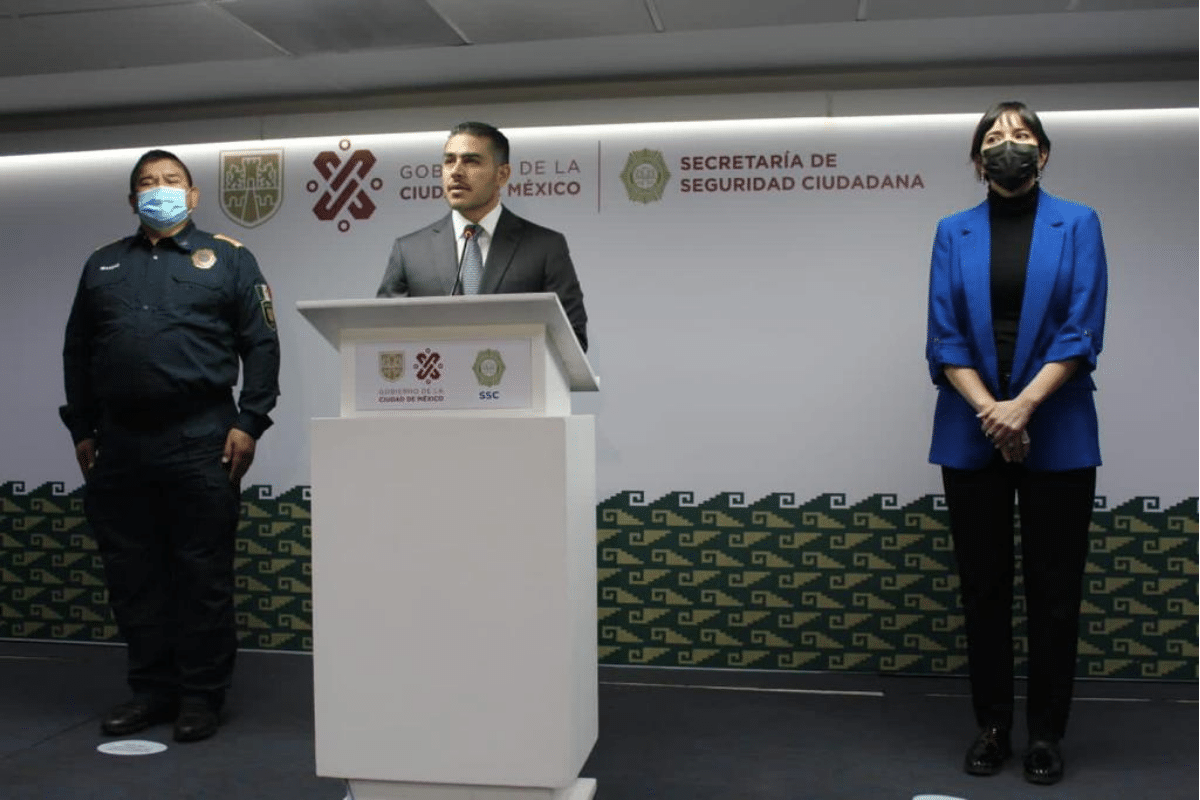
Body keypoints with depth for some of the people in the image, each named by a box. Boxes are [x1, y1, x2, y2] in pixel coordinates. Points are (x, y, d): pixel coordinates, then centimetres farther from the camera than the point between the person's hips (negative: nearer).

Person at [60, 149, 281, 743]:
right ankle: (151, 689, 21)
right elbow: (77, 353, 19)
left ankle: (201, 695, 11)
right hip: (119, 444, 4)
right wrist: (82, 429, 12)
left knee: (202, 575, 0)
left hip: (200, 442, -4)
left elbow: (262, 344, -1)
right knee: (132, 575, 9)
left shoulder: (227, 259, 5)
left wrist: (249, 422, -8)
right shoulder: (102, 266, 17)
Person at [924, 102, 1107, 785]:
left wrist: (1022, 406, -16)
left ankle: (1047, 733, 20)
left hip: (1058, 433, -1)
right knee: (984, 587, 8)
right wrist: (989, 411, -13)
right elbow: (944, 338, -1)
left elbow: (1082, 333, -6)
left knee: (1054, 589, 5)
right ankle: (992, 727, 22)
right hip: (972, 435, 1)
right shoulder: (954, 233, 6)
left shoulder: (1077, 225, 2)